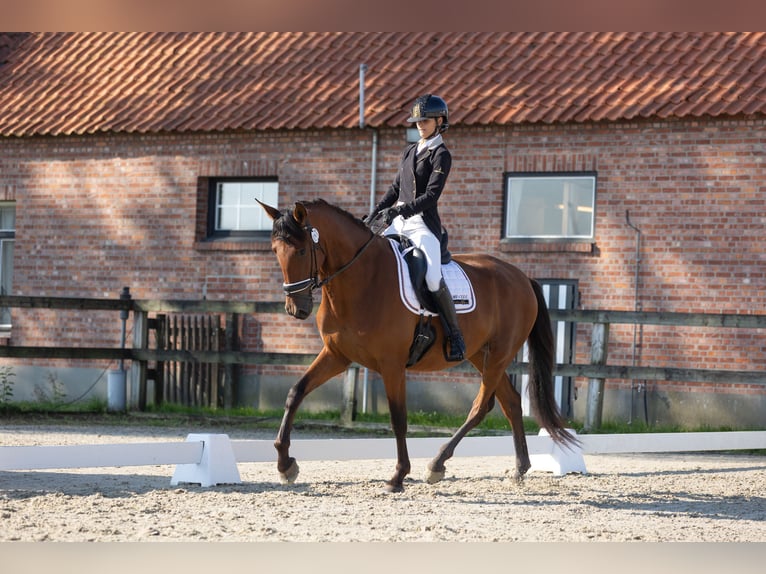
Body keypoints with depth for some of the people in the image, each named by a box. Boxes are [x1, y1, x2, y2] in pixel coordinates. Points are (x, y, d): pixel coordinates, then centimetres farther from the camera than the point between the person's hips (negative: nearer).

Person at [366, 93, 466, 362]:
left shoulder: (441, 155, -6)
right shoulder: (410, 152, 16)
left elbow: (431, 195, -15)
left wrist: (401, 210, -25)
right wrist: (376, 211, 10)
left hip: (423, 223, -8)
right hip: (399, 222, 8)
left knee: (433, 279, -22)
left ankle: (455, 336, -13)